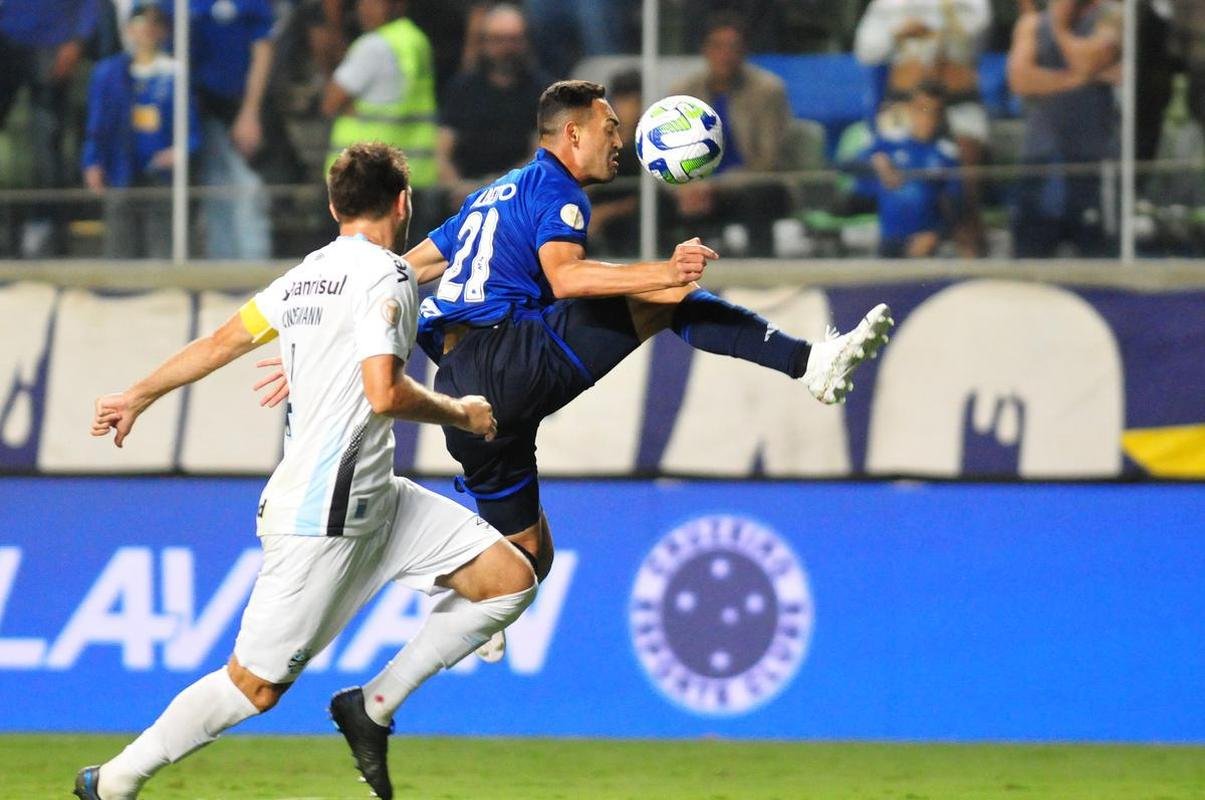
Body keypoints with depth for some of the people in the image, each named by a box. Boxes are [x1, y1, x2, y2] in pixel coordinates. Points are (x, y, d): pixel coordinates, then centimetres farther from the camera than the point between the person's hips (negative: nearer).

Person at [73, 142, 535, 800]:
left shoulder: (309, 273, 14)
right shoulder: (385, 274, -13)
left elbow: (223, 341, 21)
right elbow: (384, 393, -23)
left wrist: (138, 396, 31)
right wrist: (460, 414, -6)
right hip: (321, 516, -9)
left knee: (511, 579, 3)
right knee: (257, 684, -3)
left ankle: (374, 705, 9)